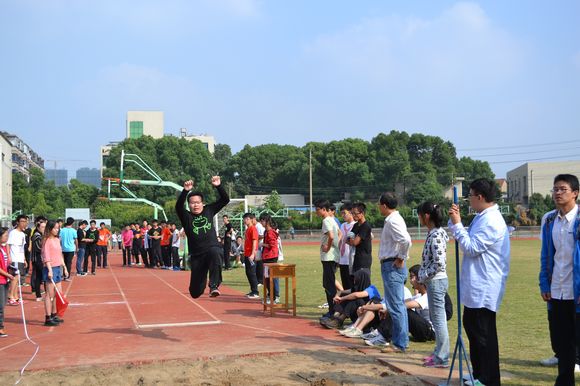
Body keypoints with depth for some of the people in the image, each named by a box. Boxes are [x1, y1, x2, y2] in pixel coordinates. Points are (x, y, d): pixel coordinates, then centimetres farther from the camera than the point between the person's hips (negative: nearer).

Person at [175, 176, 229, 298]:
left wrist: (218, 186, -13)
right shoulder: (186, 216, 1)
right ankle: (202, 281, 48)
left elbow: (225, 200, 2)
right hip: (196, 255, 1)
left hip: (214, 248, -1)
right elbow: (178, 206, -20)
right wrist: (185, 191, -34)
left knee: (215, 253, -42)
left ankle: (214, 286, -36)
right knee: (195, 293, 8)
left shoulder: (209, 210, 7)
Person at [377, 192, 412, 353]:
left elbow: (406, 240, -31)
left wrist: (401, 258, -19)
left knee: (395, 306, -6)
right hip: (392, 266, 11)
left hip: (392, 266, -11)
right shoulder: (394, 219, 14)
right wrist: (401, 257, 12)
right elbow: (403, 240, 20)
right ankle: (402, 340, 24)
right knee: (399, 305, 16)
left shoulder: (393, 221, -17)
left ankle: (400, 344, 0)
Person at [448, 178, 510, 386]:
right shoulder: (482, 217, 11)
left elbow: (471, 247, -20)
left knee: (484, 334, 0)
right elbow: (465, 239, 19)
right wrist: (454, 220, 7)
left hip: (484, 289, -10)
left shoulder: (491, 221, -20)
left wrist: (457, 223, -16)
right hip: (476, 287, 10)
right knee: (471, 326, 19)